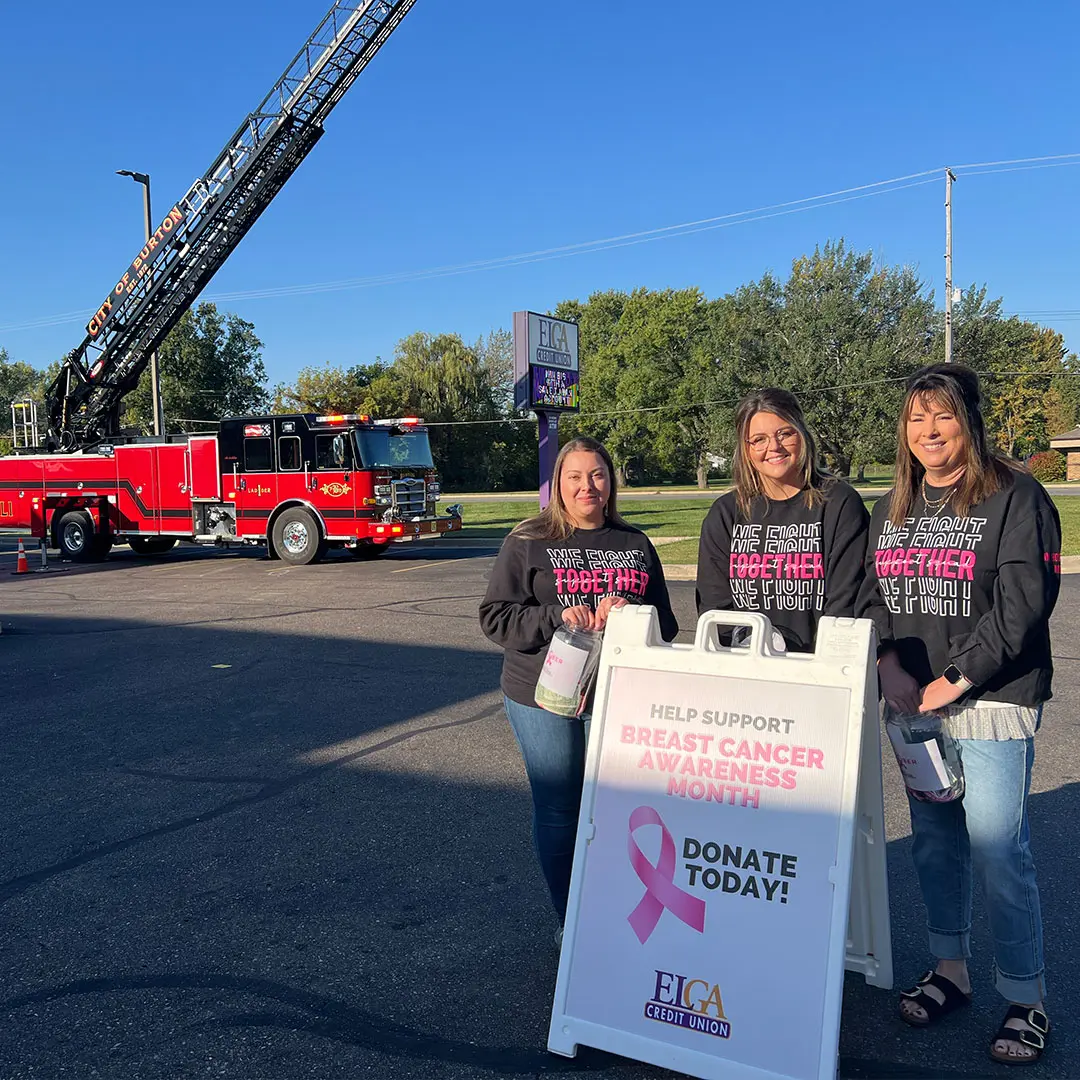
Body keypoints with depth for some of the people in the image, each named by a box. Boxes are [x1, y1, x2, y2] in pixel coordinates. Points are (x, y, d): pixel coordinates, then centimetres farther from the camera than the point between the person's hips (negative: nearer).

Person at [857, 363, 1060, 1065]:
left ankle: (1026, 1000, 15)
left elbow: (1020, 606, -13)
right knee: (934, 843, 14)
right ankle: (950, 969, 32)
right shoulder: (892, 510, 13)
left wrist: (953, 681, -16)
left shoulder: (1015, 498, -6)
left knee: (998, 852, -3)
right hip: (910, 704, 6)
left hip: (993, 703, -6)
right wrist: (890, 668, -6)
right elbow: (872, 599, 12)